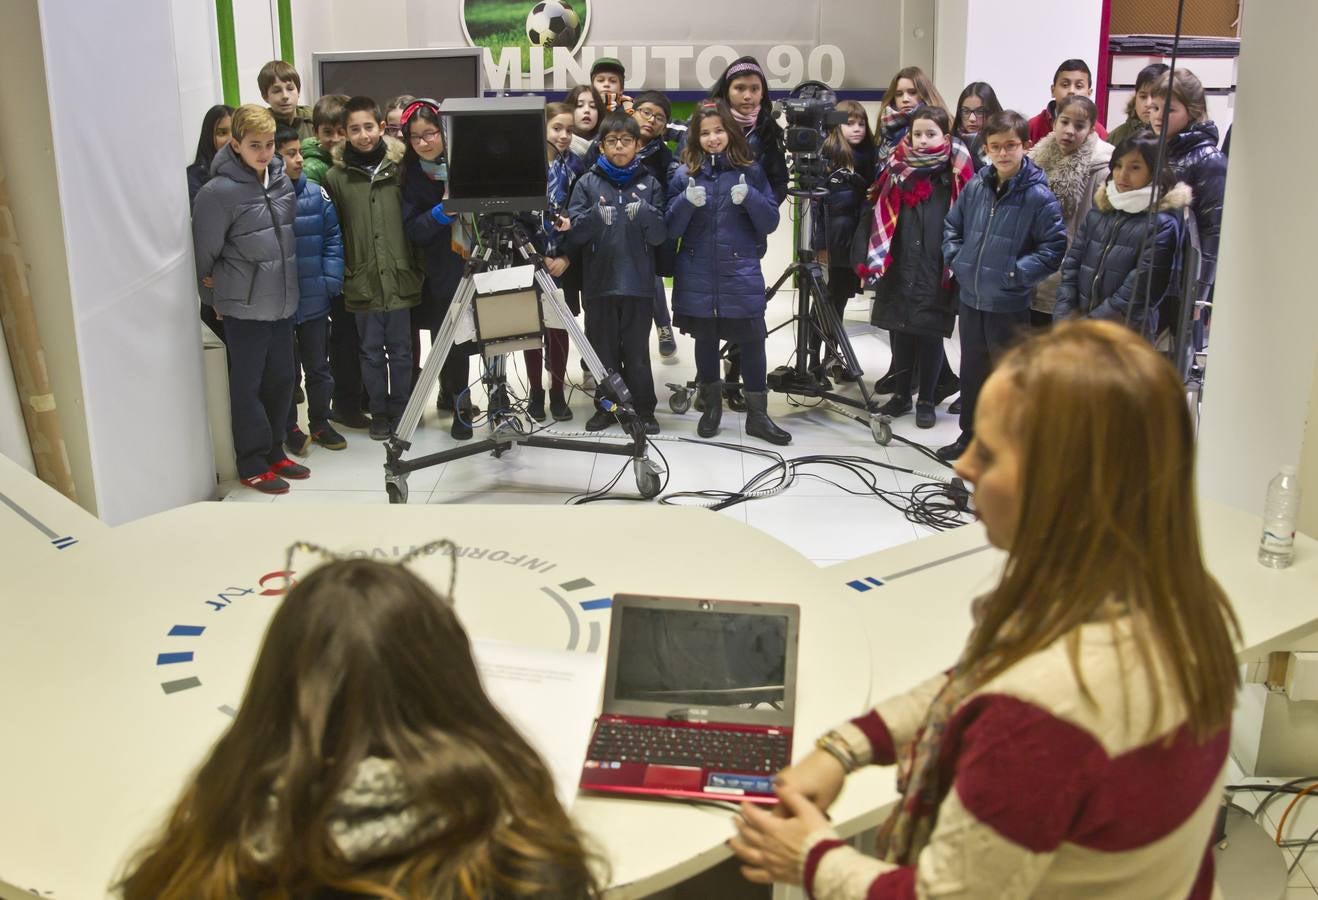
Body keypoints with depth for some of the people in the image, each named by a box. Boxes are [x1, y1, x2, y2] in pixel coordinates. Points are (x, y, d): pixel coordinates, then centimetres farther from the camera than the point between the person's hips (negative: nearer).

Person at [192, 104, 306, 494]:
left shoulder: (282, 180, 5)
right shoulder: (218, 191, -14)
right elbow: (204, 253, -6)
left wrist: (288, 285, 16)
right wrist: (216, 297, 3)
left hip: (283, 301, 6)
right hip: (245, 307, -6)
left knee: (281, 380, 13)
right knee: (248, 386, 2)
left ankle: (274, 452, 28)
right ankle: (252, 464, 13)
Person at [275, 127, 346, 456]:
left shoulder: (317, 194, -1)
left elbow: (333, 238, 3)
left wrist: (331, 280, -5)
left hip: (315, 299, 3)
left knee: (319, 367, 15)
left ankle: (320, 423, 31)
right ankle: (289, 429, 25)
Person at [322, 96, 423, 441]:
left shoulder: (400, 168, 0)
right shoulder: (336, 177, -1)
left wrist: (415, 266, 2)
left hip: (400, 278, 0)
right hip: (362, 281, 0)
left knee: (400, 349, 10)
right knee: (371, 351, 11)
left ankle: (400, 409, 25)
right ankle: (379, 412, 23)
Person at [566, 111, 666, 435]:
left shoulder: (649, 183, 5)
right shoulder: (587, 183, 4)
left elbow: (659, 235, -1)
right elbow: (573, 232, -3)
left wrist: (645, 213, -20)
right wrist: (596, 215, -21)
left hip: (638, 282, 0)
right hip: (599, 281, 1)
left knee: (637, 350, 4)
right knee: (604, 348, 8)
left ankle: (643, 409, 14)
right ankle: (606, 406, 21)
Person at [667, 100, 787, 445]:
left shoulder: (750, 171, 2)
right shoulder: (685, 174, 3)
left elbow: (770, 222, -1)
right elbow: (671, 228, 0)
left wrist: (749, 197, -18)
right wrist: (688, 201, -19)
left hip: (742, 274, -1)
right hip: (698, 276, 1)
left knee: (752, 341, -1)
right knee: (705, 340, 11)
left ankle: (757, 414, 11)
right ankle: (711, 405, 28)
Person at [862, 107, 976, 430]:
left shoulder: (955, 175, -3)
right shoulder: (898, 170, 7)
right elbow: (882, 218, 11)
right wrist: (876, 259, 4)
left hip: (935, 275, -3)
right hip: (899, 271, 3)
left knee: (929, 337, 5)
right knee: (900, 335, 11)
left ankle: (927, 402, 17)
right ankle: (900, 396, 25)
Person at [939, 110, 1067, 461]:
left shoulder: (1038, 196, -13)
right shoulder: (975, 186, 1)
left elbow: (1055, 247, -13)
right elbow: (952, 225, 16)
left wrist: (1016, 273, -17)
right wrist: (956, 259, 4)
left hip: (1009, 304, -5)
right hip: (971, 298, 5)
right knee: (972, 371, 18)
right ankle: (970, 435, 33)